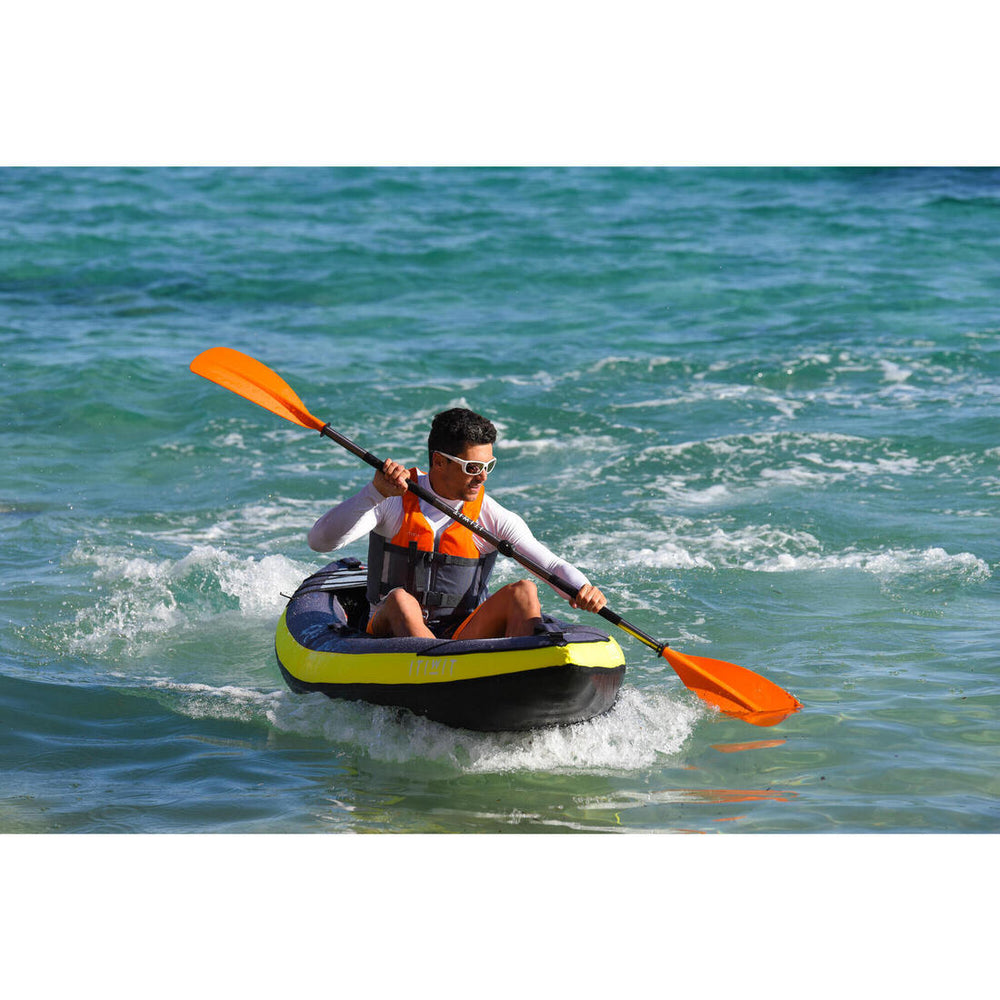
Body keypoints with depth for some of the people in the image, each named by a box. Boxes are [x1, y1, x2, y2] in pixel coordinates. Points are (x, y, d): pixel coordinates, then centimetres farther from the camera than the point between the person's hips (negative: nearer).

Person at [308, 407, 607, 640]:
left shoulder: (493, 518, 1)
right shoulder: (393, 501, -3)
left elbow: (552, 565, -3)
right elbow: (320, 541, -13)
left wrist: (581, 588, -27)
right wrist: (377, 492, -26)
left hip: (461, 637, 2)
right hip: (393, 635, -2)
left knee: (523, 591, -19)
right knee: (400, 600, -34)